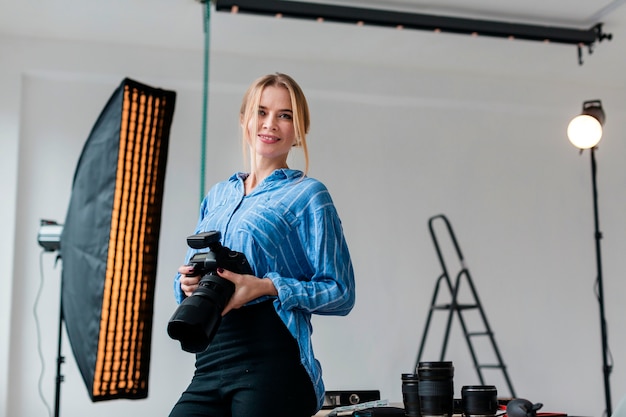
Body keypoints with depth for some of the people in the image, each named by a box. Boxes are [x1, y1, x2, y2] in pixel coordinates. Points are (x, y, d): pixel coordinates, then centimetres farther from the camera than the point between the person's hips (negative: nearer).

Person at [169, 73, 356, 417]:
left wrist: (267, 287, -16)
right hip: (210, 363, 5)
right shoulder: (217, 196, 17)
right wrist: (188, 283, 0)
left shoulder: (307, 195, 1)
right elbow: (187, 278, 23)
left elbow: (340, 293, -4)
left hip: (272, 364, -5)